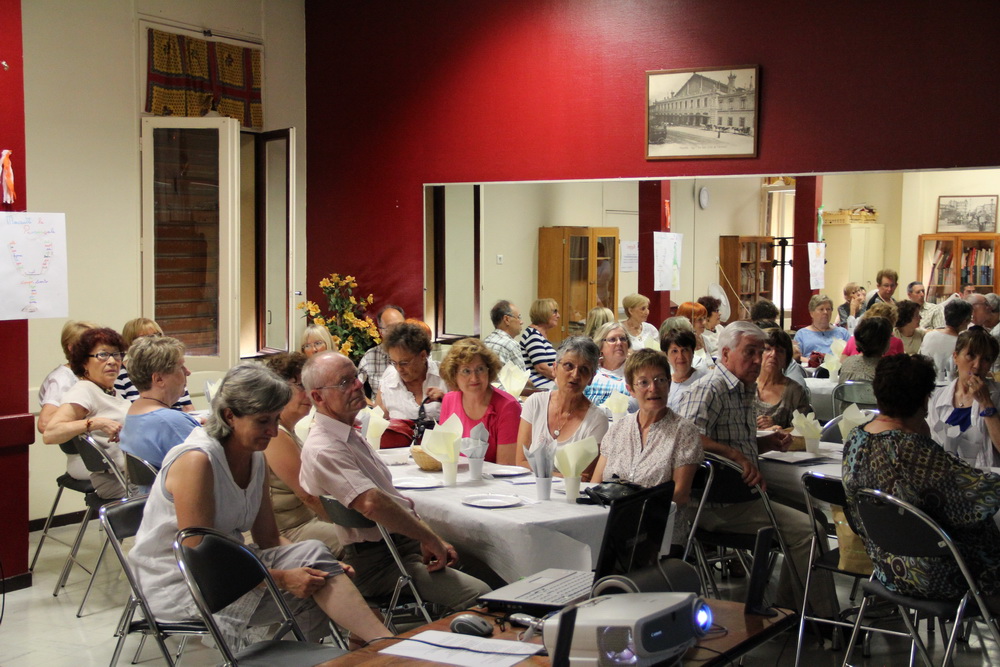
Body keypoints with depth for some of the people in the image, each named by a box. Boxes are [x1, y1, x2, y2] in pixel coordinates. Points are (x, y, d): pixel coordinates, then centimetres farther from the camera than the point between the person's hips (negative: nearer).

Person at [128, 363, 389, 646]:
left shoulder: (255, 459, 4)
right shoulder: (196, 461, -22)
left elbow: (268, 540, 7)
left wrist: (325, 566, -11)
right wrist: (282, 578, -25)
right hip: (178, 585, -7)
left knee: (311, 554, -19)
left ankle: (385, 642, -20)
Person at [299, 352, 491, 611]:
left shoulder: (350, 435, 18)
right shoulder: (323, 449, -17)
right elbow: (371, 503, -31)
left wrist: (431, 540, 6)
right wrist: (429, 538, -19)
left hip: (406, 541, 10)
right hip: (376, 563, -10)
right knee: (478, 594, -26)